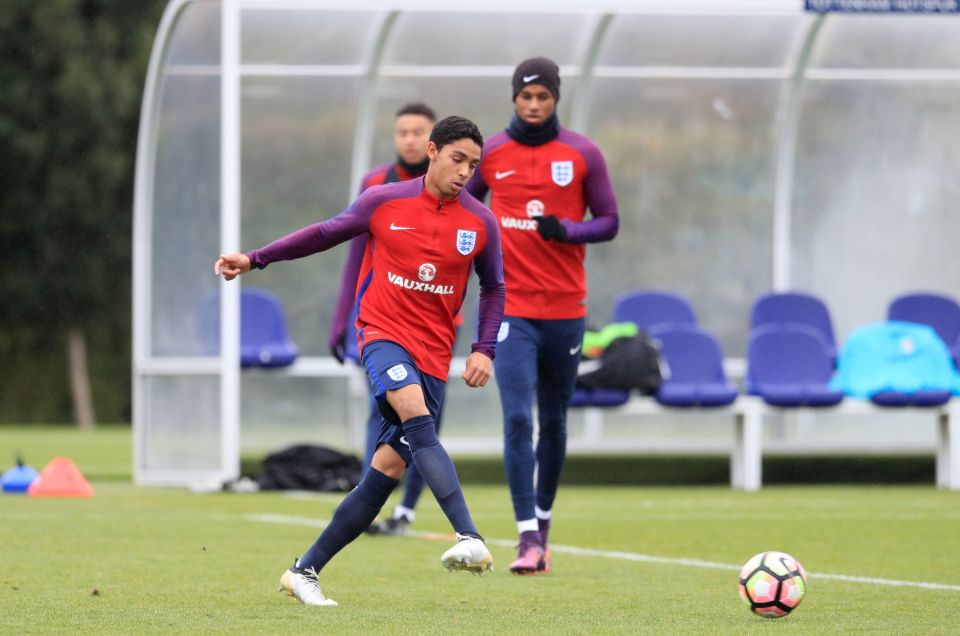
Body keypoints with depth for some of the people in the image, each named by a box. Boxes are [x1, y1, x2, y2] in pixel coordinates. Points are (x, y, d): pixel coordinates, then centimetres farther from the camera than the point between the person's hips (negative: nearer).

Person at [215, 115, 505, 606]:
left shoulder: (481, 223, 2)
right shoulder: (384, 202, -1)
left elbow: (494, 288, 15)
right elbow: (328, 233, 12)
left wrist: (485, 350, 2)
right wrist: (256, 259, 11)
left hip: (433, 356, 3)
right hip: (382, 333, -3)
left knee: (389, 467, -2)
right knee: (415, 412, -32)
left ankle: (305, 571, 9)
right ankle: (469, 538, -45)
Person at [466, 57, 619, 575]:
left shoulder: (583, 154, 1)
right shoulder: (489, 153, 4)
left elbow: (608, 221, 4)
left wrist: (567, 230, -14)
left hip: (565, 310, 1)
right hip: (511, 309, -1)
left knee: (554, 422, 11)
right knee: (518, 420, -13)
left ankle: (542, 523, 28)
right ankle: (529, 540, -16)